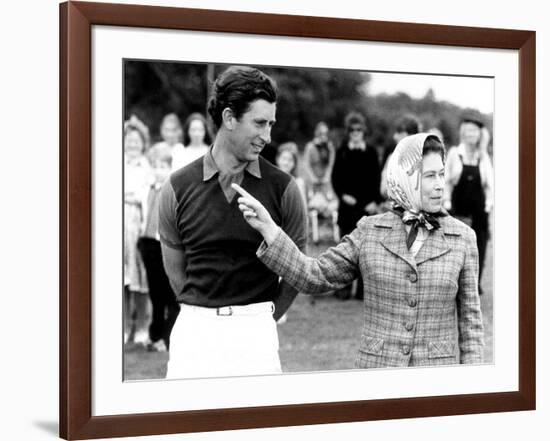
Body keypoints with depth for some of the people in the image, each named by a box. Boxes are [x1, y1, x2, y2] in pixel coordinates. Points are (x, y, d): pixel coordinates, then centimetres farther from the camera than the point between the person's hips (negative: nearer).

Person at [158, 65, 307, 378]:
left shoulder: (283, 188, -2)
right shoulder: (178, 188, 1)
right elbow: (176, 270, 10)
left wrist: (265, 318, 7)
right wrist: (204, 314, 8)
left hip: (255, 329, -1)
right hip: (195, 327, 1)